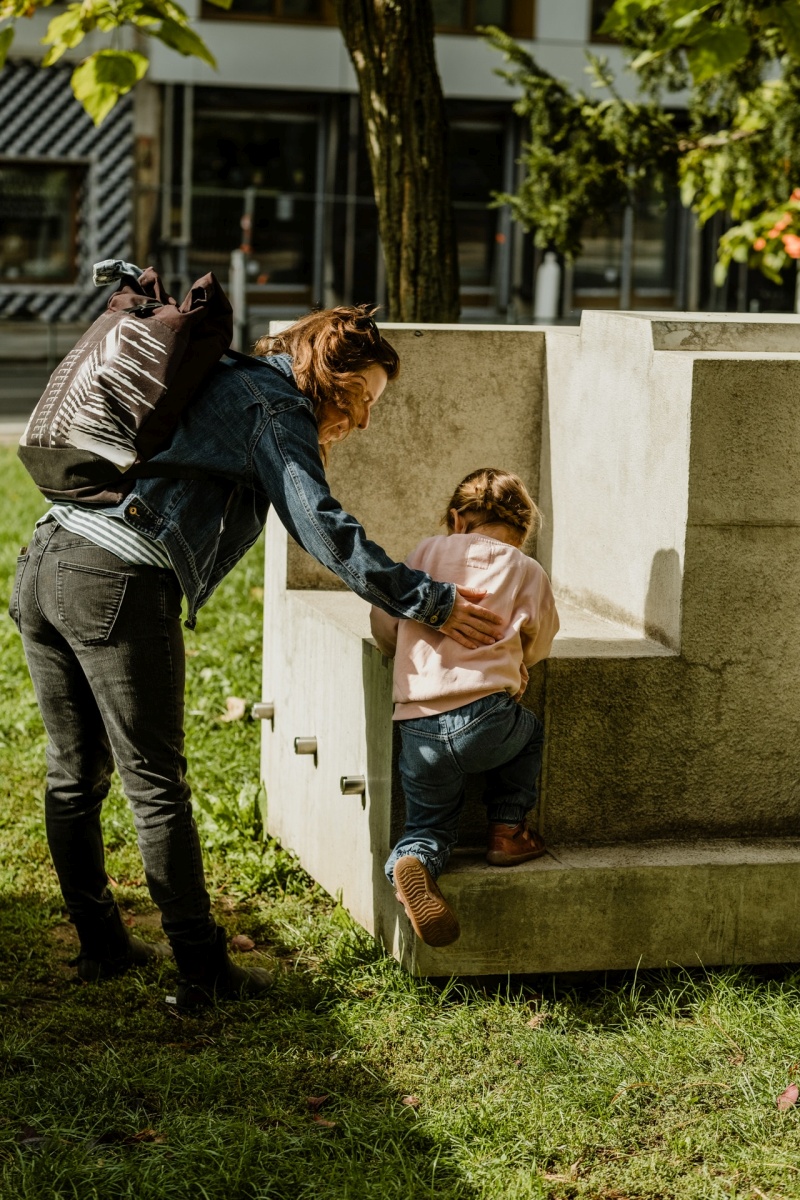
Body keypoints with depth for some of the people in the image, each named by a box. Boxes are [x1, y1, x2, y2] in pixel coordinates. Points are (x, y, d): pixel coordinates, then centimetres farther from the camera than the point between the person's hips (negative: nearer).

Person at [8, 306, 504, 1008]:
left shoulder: (225, 383, 26)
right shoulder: (276, 408, -1)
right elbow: (322, 529, -11)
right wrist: (429, 603, -9)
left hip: (45, 561, 9)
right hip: (118, 584, -9)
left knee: (75, 774, 15)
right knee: (157, 786, -3)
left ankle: (101, 947, 25)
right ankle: (203, 971, 4)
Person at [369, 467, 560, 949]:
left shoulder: (428, 552, 15)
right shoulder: (528, 572, 11)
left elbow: (383, 625, 17)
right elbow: (535, 649, 18)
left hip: (417, 730, 2)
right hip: (486, 717, -2)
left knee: (430, 825, 18)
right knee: (529, 730, 33)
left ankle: (413, 862, -15)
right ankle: (507, 830, 23)